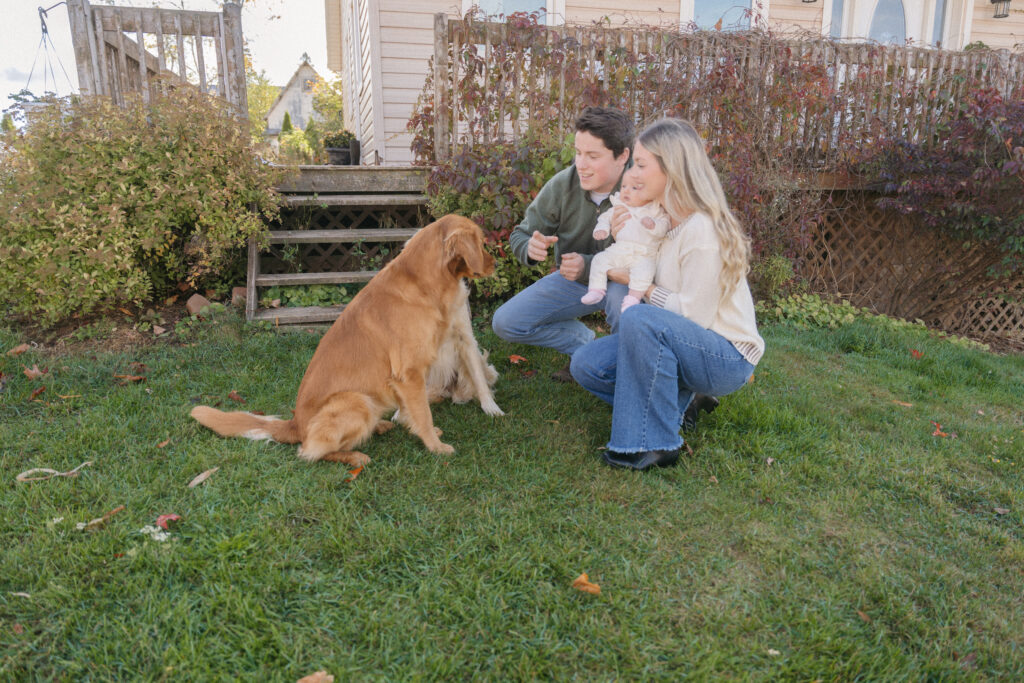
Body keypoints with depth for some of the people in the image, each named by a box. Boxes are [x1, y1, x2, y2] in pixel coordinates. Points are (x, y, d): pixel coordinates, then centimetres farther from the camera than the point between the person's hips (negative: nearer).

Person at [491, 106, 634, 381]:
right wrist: (530, 247, -32)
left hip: (621, 280, -3)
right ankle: (584, 341, 12)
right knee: (505, 323, -7)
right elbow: (520, 235, -6)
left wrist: (589, 265, -42)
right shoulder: (563, 184, -16)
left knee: (623, 295, -40)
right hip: (573, 279, 4)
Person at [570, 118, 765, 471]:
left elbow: (694, 315, -22)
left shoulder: (702, 230, -22)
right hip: (684, 344, 8)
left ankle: (656, 443, -21)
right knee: (586, 364, -6)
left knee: (640, 318, -35)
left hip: (727, 356, -8)